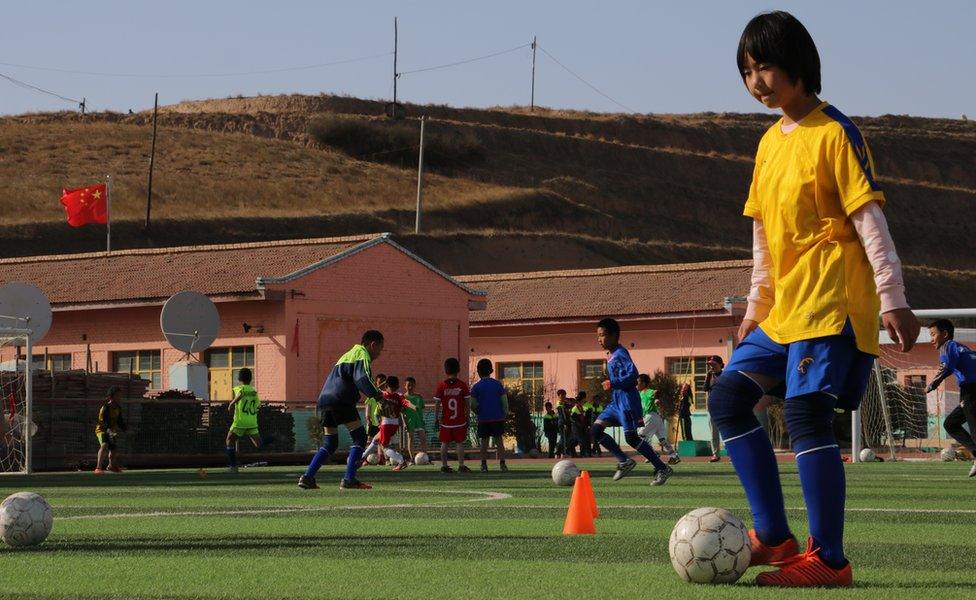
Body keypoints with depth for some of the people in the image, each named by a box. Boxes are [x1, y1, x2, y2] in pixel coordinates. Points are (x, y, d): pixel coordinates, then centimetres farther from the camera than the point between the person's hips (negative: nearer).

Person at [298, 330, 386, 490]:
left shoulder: (349, 354, 30)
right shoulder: (363, 355, 0)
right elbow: (362, 379, -16)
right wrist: (377, 395, -17)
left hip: (324, 399, 9)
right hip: (340, 400, -9)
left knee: (330, 443, 15)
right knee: (359, 437, -4)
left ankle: (307, 478, 7)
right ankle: (349, 480, -12)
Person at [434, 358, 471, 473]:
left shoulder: (441, 386, -4)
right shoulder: (462, 385, -5)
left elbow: (437, 404, -1)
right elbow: (467, 404, -2)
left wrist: (437, 418, 8)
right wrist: (467, 417, 8)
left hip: (445, 421, 1)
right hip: (460, 420, -1)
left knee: (444, 443, 9)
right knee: (460, 443, 4)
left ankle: (444, 466, 10)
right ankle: (461, 466, 0)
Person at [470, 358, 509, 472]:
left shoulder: (476, 387, -3)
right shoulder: (498, 384, 2)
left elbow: (473, 405, -4)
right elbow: (504, 401, 1)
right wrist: (505, 414, 11)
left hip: (483, 419, -1)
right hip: (498, 418, 1)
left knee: (484, 442, 6)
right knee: (499, 441, 5)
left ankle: (484, 465, 5)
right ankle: (502, 464, -2)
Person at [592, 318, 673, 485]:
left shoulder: (620, 354, -13)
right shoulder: (610, 355, 17)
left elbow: (632, 374, -24)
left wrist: (614, 383, -23)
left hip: (627, 400, -10)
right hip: (616, 402, 10)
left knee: (631, 437, -10)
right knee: (596, 429, 1)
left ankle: (662, 469, -3)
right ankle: (624, 461, 5)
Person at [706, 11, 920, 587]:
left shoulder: (834, 132, -8)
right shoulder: (769, 143, 16)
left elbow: (869, 218, -11)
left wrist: (893, 299, -14)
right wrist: (756, 306, 21)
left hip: (832, 301, -9)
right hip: (785, 306, 9)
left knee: (807, 413, -17)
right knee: (728, 396, 5)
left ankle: (829, 559, -14)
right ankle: (775, 535, 7)